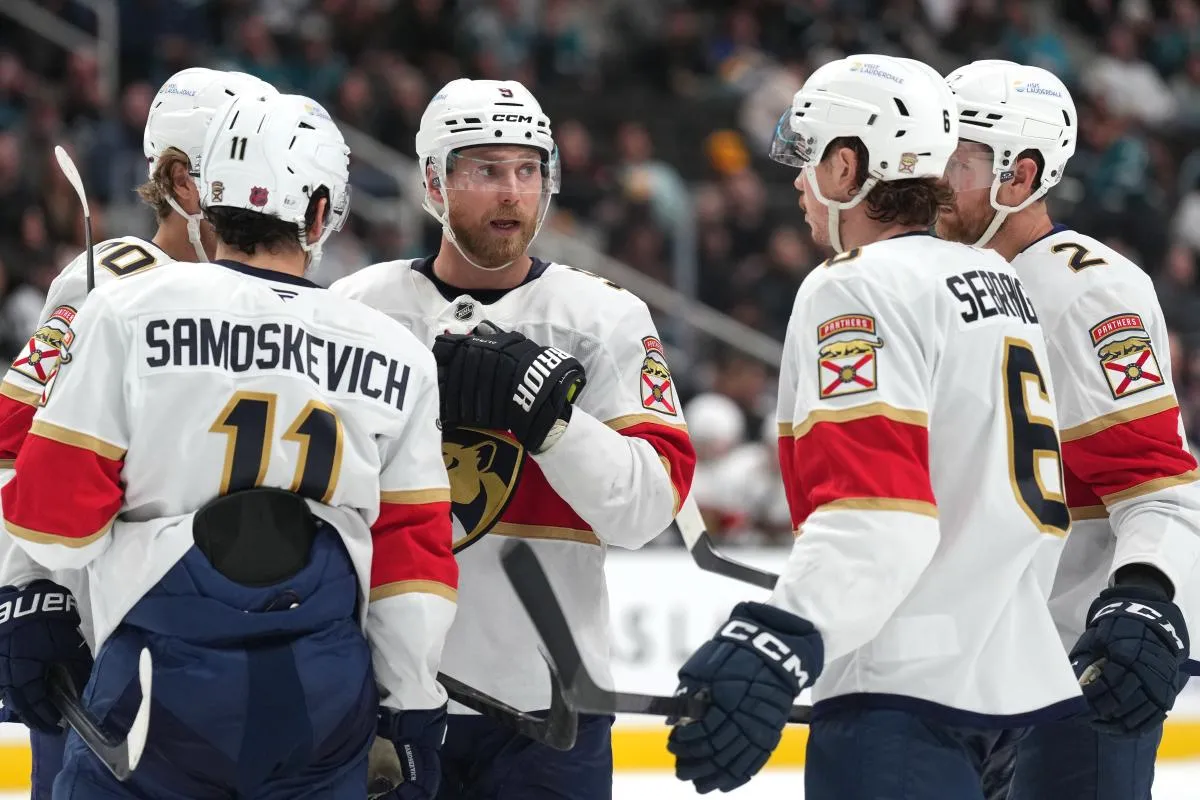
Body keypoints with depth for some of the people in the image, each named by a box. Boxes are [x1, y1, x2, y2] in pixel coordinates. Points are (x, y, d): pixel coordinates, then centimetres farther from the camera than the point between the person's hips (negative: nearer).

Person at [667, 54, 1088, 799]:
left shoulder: (858, 290, -12)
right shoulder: (995, 279, 16)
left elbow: (876, 513, -25)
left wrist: (775, 649, -33)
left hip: (907, 692, -10)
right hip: (1011, 674, 10)